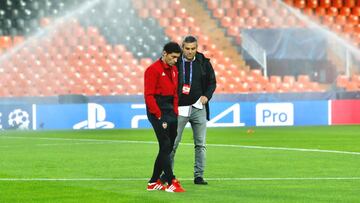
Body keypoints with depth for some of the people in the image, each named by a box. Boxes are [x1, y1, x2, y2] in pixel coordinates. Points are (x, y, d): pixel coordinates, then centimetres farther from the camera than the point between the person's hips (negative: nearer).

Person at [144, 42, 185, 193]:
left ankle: (154, 182, 16)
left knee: (167, 148, 8)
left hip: (170, 112, 9)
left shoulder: (174, 70, 15)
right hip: (157, 112, -9)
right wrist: (159, 116, -17)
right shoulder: (153, 70, -11)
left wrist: (175, 112, 8)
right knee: (165, 146, -11)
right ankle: (171, 183, -12)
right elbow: (149, 95, -15)